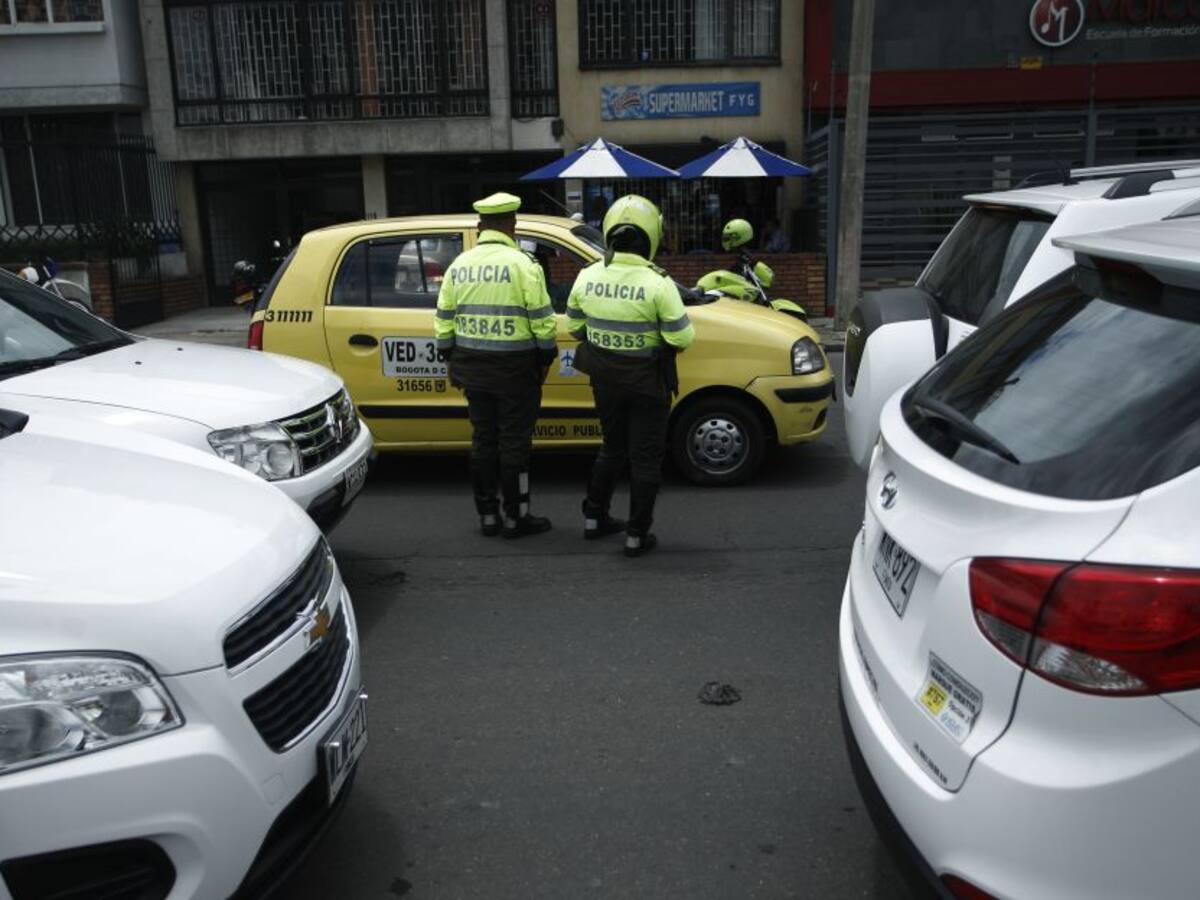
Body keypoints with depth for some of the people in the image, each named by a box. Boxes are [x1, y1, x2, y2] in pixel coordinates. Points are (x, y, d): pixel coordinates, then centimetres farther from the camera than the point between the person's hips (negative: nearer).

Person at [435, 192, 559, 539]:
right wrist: (547, 355, 2)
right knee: (514, 442, 3)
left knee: (483, 439, 13)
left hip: (472, 367, 5)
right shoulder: (522, 264, -11)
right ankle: (516, 517, 11)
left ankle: (487, 515, 20)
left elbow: (443, 321, 10)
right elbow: (541, 318, -12)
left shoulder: (459, 266, 6)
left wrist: (453, 361, 19)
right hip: (515, 367, -5)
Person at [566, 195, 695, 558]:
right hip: (647, 384, -5)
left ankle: (594, 518, 31)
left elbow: (574, 326, 6)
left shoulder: (587, 277, -6)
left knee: (612, 448, 23)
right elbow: (681, 338, -17)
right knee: (645, 457, 8)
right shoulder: (658, 284, -21)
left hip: (604, 379, 5)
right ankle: (636, 536, 13)